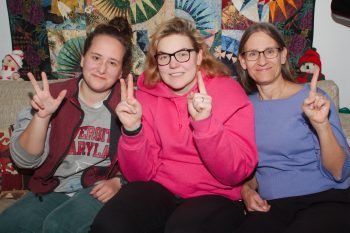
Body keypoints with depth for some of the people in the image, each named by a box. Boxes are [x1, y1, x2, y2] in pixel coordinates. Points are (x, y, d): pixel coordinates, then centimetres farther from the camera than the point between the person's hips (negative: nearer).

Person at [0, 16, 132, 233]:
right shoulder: (54, 95, -2)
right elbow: (25, 160, -5)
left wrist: (118, 182, -16)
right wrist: (42, 116, -19)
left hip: (101, 189, -3)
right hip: (55, 188, 4)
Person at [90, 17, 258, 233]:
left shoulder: (230, 92, -7)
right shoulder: (148, 95, 1)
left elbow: (237, 172, -16)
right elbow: (140, 175, -2)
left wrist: (205, 124, -30)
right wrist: (132, 130, -20)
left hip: (215, 196, -2)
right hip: (160, 188, 3)